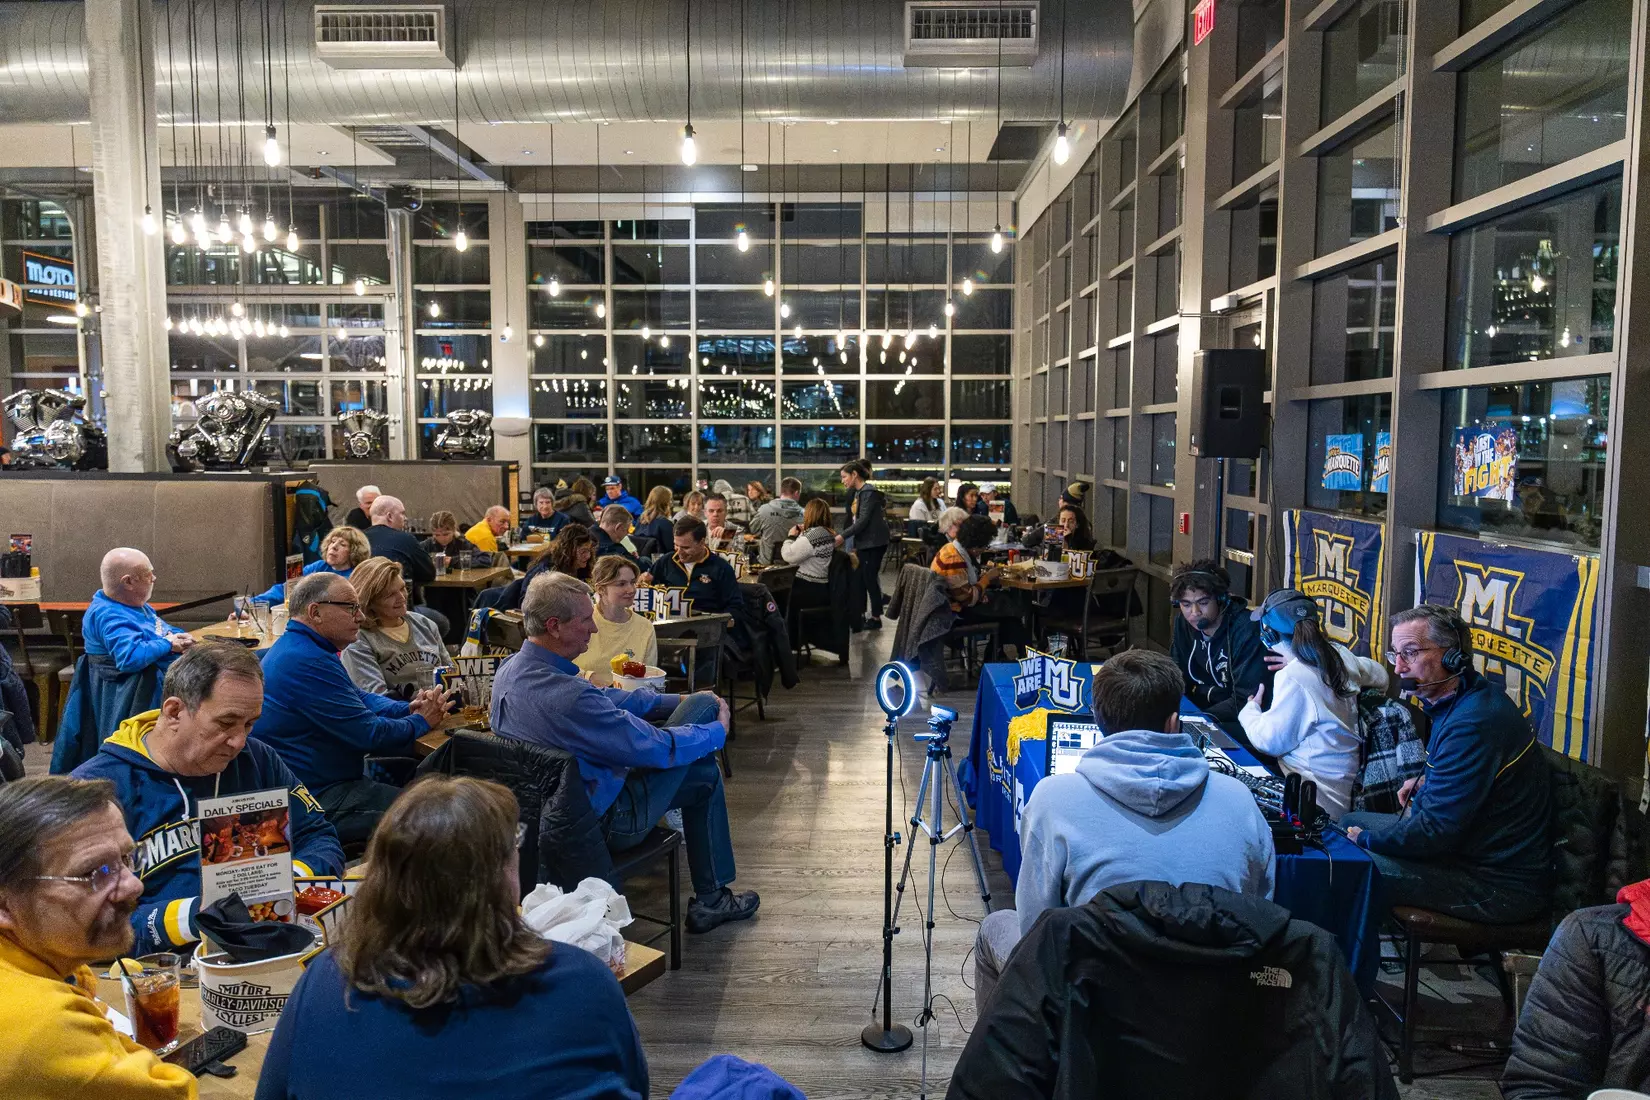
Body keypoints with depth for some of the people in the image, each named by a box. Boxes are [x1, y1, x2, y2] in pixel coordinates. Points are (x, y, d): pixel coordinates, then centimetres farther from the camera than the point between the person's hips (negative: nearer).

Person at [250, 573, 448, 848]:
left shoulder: (294, 647, 12)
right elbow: (370, 735, -23)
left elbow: (359, 697, 17)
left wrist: (408, 708, -1)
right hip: (319, 801, -11)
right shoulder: (308, 663, -24)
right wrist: (421, 721, -5)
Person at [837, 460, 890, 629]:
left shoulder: (869, 492, -14)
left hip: (873, 543, -9)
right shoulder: (858, 493, 13)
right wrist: (855, 545, 16)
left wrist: (843, 536, -26)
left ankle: (876, 618, 3)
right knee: (860, 578, 9)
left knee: (870, 578, -5)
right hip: (864, 543, 9)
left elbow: (863, 520, -22)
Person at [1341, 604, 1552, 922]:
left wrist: (1365, 840, -13)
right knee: (1350, 822, 19)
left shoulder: (1473, 724, -28)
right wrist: (1426, 782, 13)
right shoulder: (1473, 696, 6)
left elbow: (1436, 832, -26)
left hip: (1500, 885, -11)